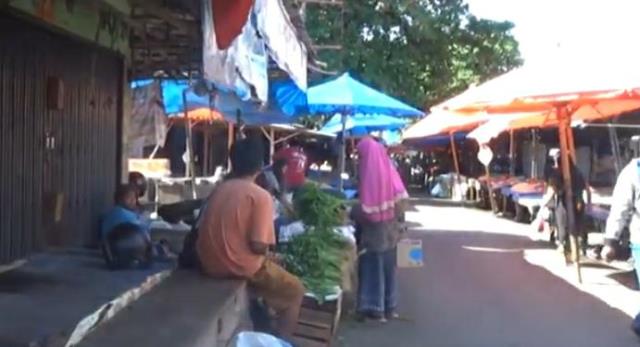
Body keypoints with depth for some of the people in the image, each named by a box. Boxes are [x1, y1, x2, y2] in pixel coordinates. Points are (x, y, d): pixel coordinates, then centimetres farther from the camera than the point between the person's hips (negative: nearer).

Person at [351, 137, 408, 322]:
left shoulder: (369, 174, -20)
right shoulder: (389, 170, -2)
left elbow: (366, 210, -21)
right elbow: (399, 199, 1)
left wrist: (352, 212, -4)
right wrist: (394, 218, 12)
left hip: (374, 231, -6)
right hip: (390, 230, 7)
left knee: (372, 268, 3)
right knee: (387, 267, 15)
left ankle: (375, 306, 7)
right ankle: (389, 306, 23)